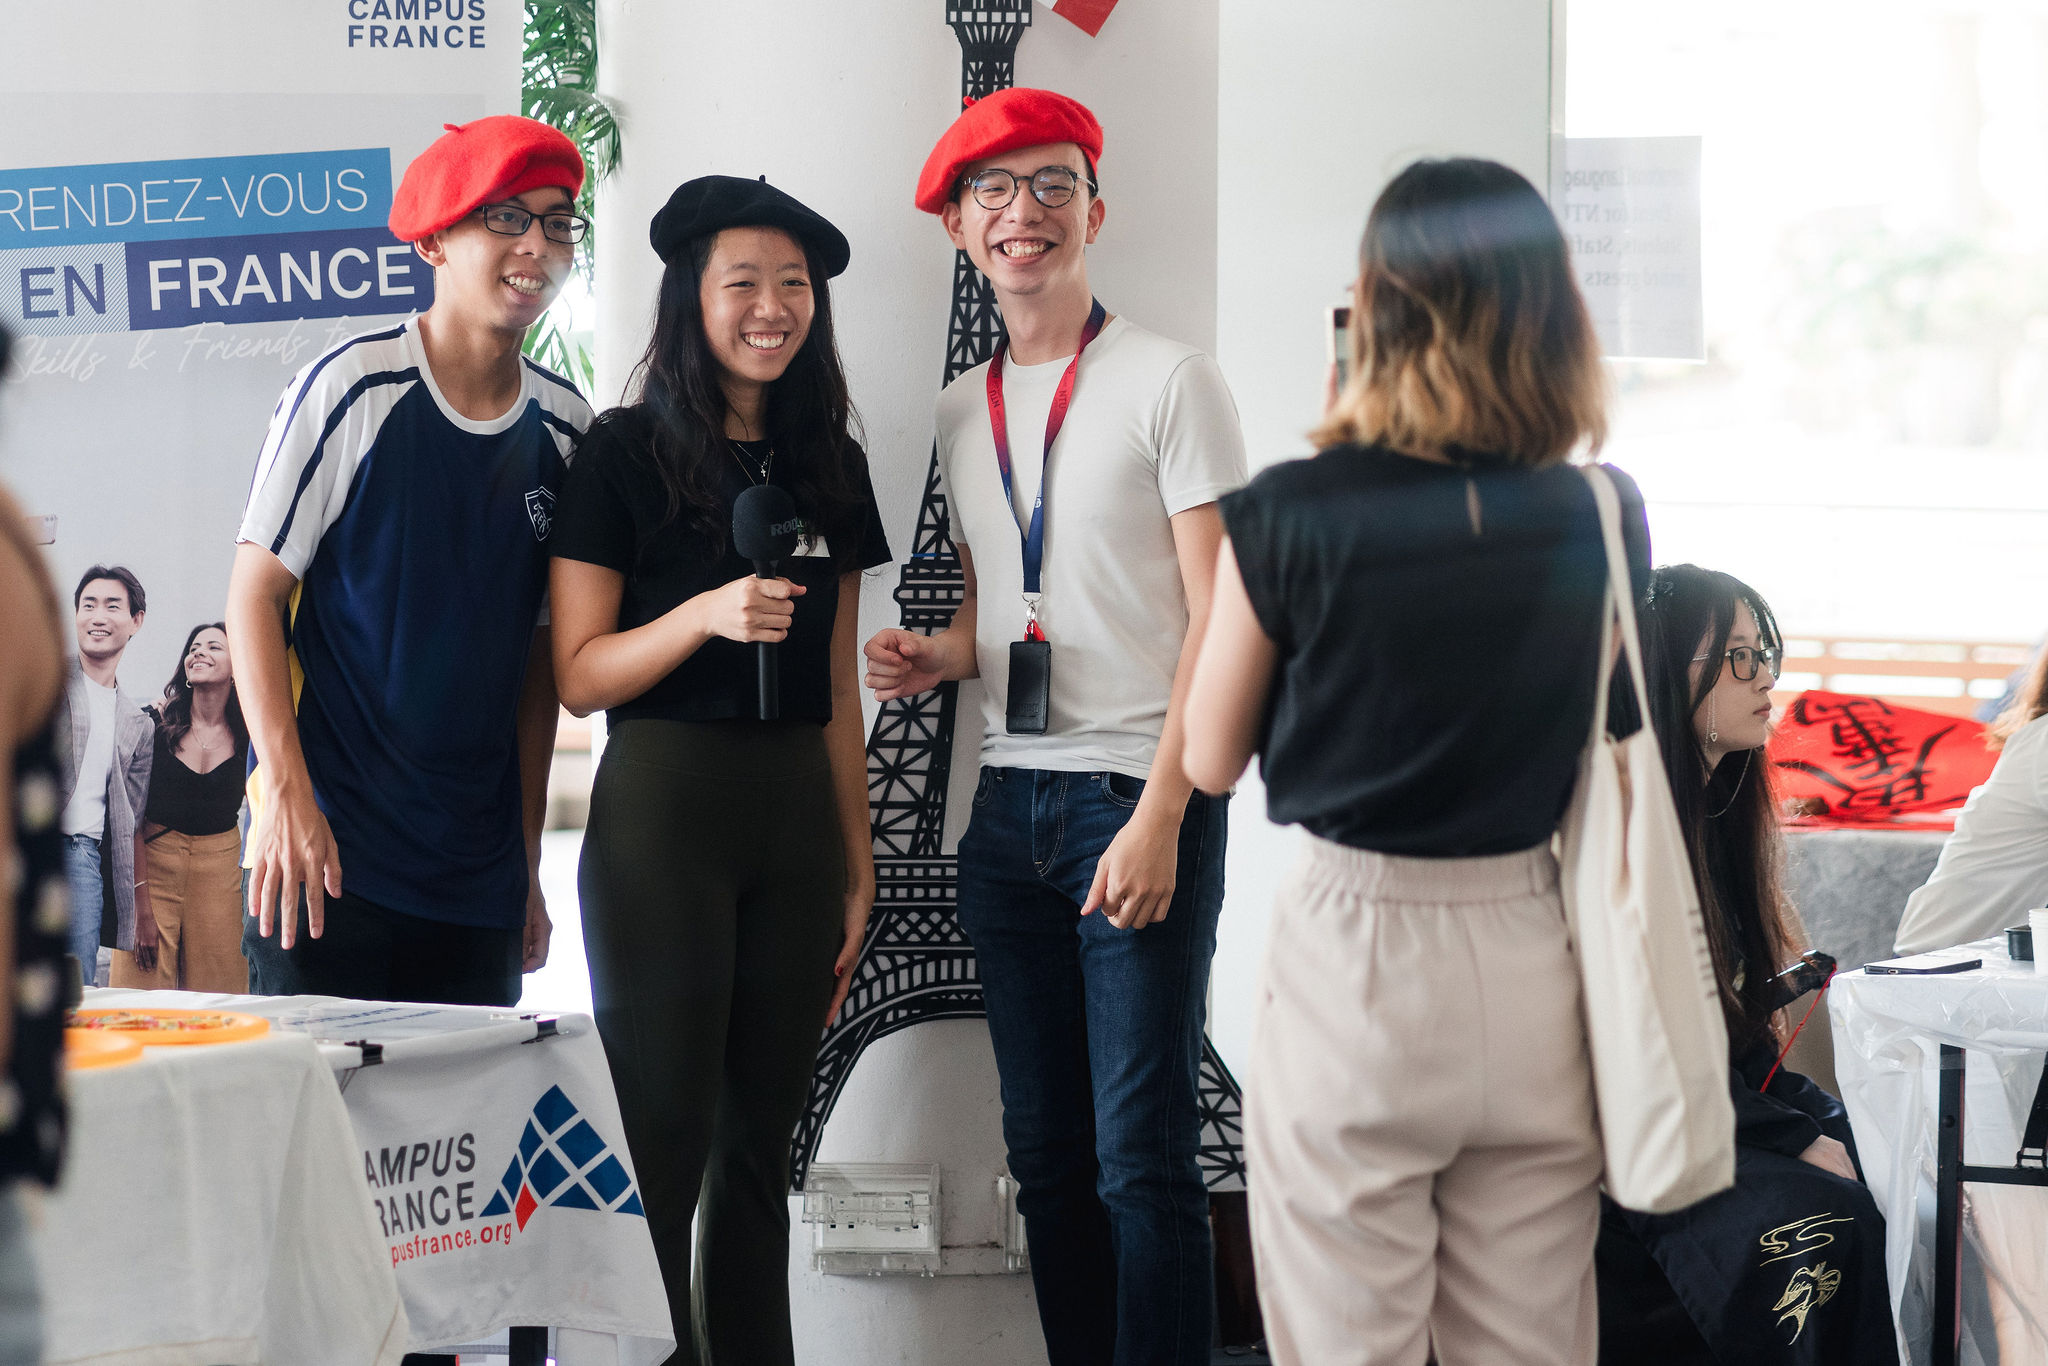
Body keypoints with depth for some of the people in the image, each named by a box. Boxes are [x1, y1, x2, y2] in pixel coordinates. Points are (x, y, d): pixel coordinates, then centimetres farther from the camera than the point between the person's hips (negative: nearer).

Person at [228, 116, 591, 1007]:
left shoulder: (564, 428, 8)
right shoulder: (354, 390, -6)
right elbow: (255, 593, -5)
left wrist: (528, 862, 13)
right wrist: (287, 793, -15)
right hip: (326, 850, -4)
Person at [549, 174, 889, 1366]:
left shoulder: (827, 465, 12)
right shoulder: (626, 456, -2)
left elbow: (837, 691, 15)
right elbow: (580, 675, -6)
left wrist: (858, 866, 12)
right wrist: (705, 615, -21)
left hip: (797, 813, 5)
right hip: (663, 809, -5)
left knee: (761, 1144, 7)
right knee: (663, 1141, -5)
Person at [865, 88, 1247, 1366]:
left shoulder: (1169, 382, -4)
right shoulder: (962, 411, 15)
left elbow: (1221, 620, -8)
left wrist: (1160, 817, -16)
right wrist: (932, 658, 1)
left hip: (1141, 795, -6)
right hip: (1011, 802, 6)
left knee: (1142, 1156, -8)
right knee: (1048, 1153, 8)